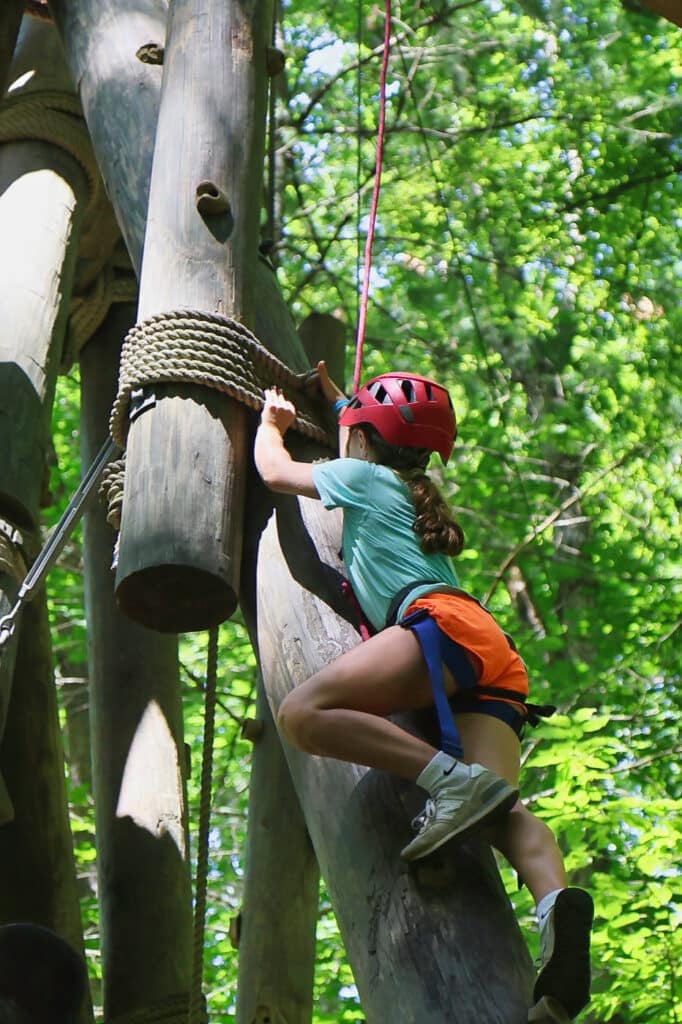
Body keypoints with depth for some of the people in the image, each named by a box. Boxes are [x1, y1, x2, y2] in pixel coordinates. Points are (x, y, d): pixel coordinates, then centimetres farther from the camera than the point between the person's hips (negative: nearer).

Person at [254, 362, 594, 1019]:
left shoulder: (364, 475, 16)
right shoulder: (410, 490, 38)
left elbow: (273, 469, 31)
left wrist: (271, 420, 51)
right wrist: (333, 396, 73)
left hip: (445, 623, -8)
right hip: (497, 666, 8)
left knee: (302, 714, -21)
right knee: (499, 809, -15)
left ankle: (450, 777, -35)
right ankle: (556, 899, -45)